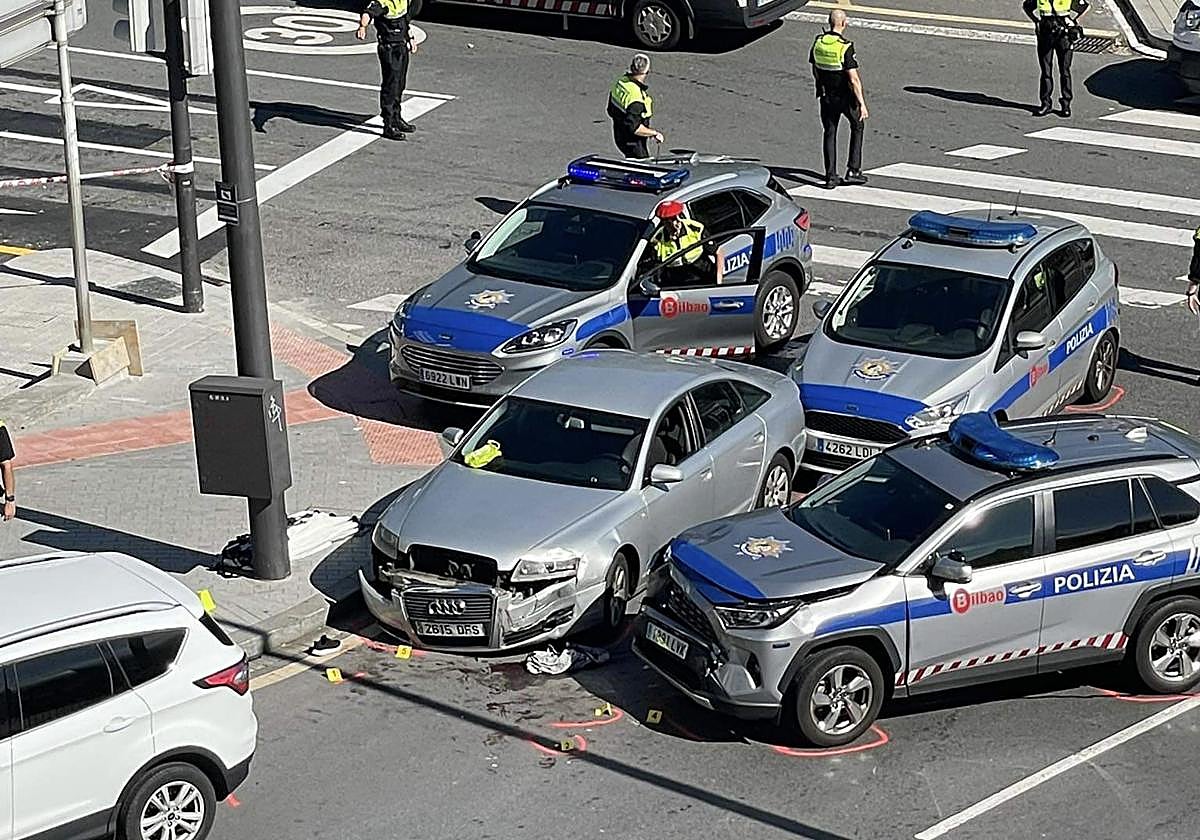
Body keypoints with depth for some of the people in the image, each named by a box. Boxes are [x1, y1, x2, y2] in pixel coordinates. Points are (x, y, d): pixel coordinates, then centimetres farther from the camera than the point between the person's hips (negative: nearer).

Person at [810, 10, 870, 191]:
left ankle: (830, 177, 7)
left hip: (826, 96, 4)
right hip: (846, 97, -4)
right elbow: (853, 79, -22)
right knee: (857, 127, 17)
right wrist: (862, 103, -18)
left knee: (830, 133, 12)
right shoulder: (845, 47, -22)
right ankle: (853, 170, 14)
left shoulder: (818, 42, -4)